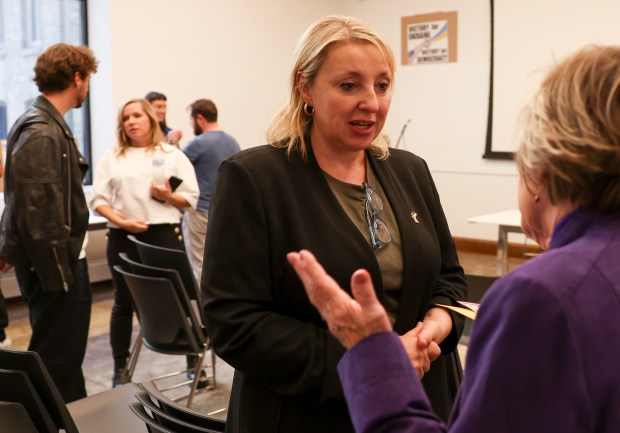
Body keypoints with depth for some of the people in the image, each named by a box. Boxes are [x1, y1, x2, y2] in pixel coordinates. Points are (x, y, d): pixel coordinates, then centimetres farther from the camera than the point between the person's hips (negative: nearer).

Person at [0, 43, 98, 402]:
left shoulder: (47, 123, 12)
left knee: (67, 354, 20)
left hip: (63, 259, 10)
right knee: (56, 359, -1)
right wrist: (57, 275, -20)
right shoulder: (41, 133, -19)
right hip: (53, 264, -10)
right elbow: (36, 214, -23)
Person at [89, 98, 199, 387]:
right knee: (124, 303, 8)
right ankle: (120, 369, 18)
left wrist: (169, 197, -16)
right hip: (123, 238, 2)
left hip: (164, 234, -1)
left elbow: (191, 198, 4)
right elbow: (98, 199, 3)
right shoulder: (111, 158, 11)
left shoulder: (172, 155, 8)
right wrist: (122, 221, -12)